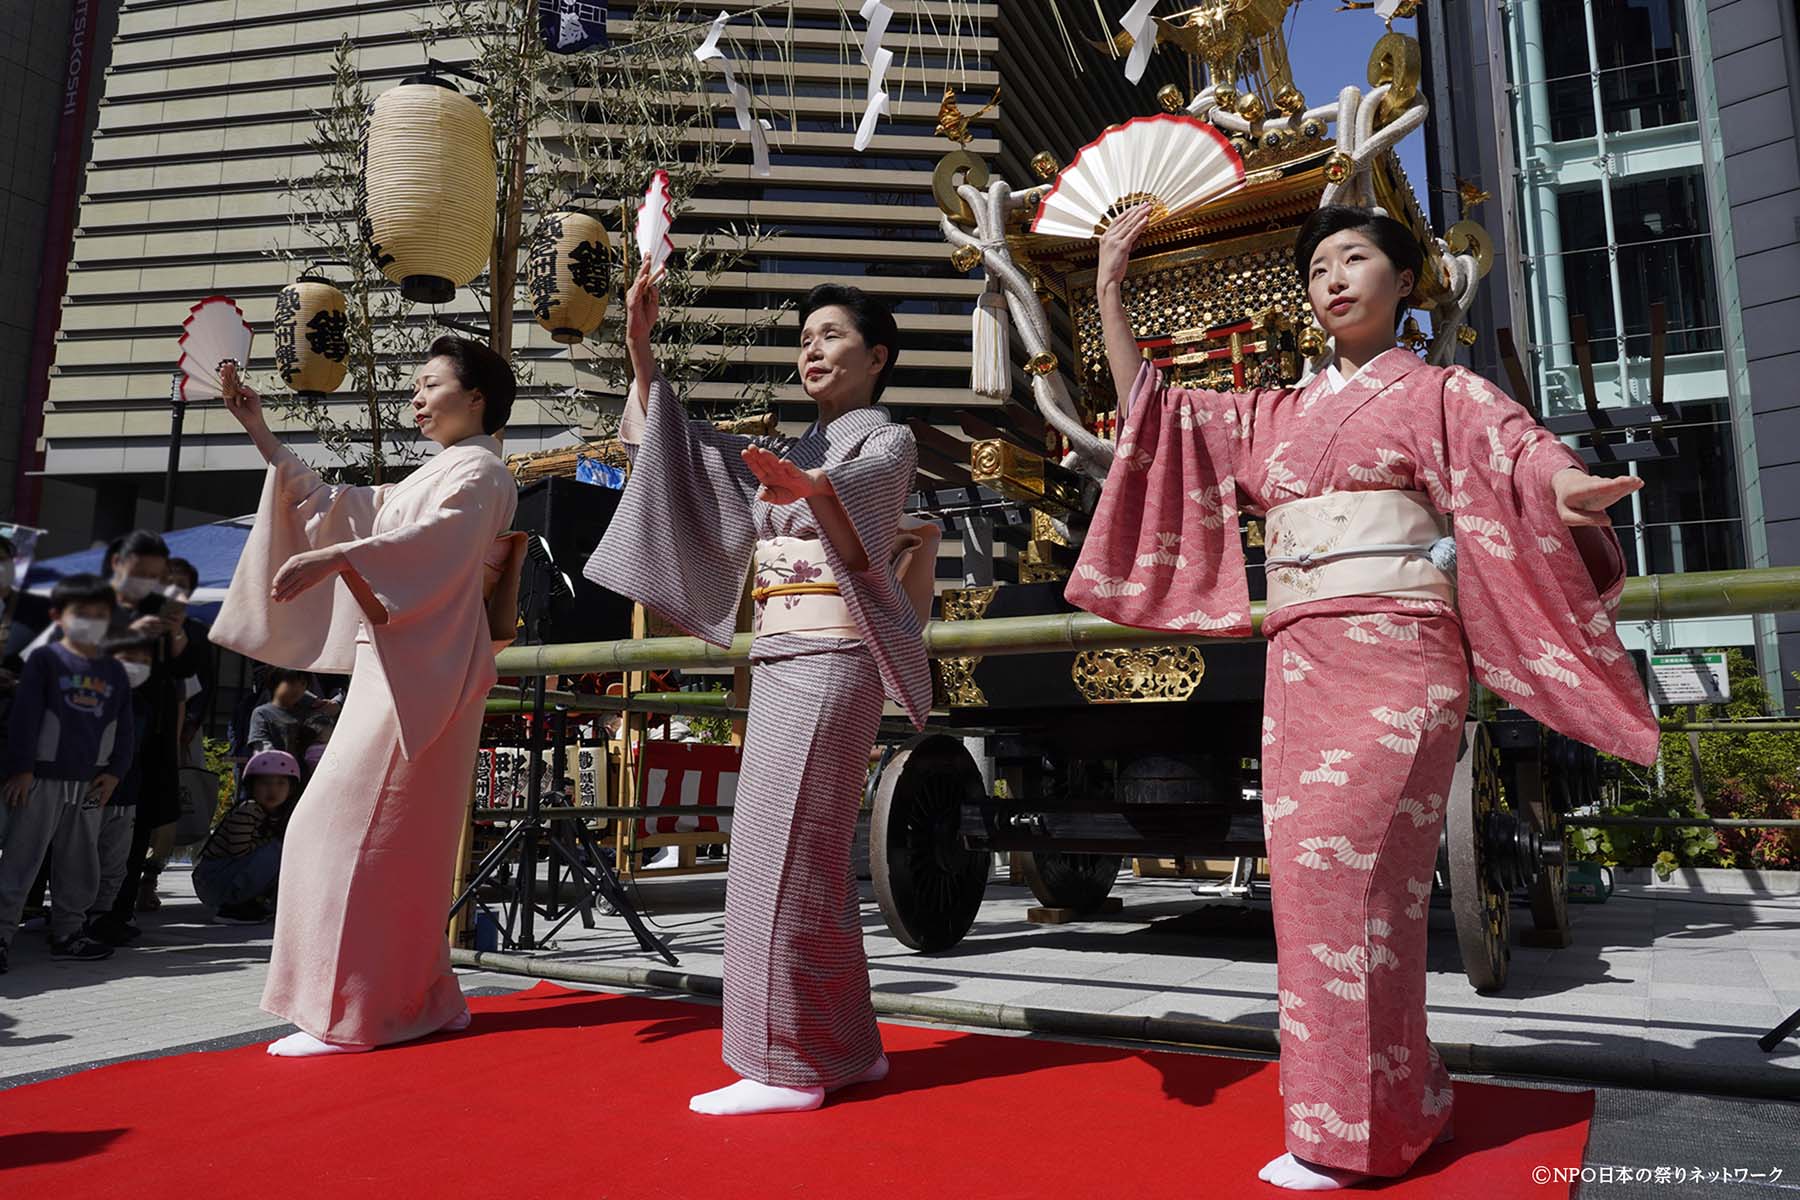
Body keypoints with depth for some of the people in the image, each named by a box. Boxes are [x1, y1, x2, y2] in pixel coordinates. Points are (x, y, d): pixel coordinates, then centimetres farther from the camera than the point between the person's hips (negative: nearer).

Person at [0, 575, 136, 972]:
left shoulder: (115, 672, 11)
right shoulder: (45, 659, -2)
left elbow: (122, 726, 12)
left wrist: (114, 771, 2)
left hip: (90, 782, 5)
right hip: (42, 778, -5)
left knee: (81, 862, 11)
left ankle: (67, 934, 21)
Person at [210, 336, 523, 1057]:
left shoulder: (479, 469, -3)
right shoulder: (431, 476, 27)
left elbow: (442, 538, -23)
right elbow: (338, 508, 24)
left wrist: (333, 558, -33)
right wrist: (261, 434, 22)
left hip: (422, 670, -9)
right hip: (399, 668, 9)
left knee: (351, 827, -11)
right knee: (399, 839, 9)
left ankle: (351, 1014, -6)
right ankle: (420, 999, 16)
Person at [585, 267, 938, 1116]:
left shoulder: (886, 442, 0)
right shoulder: (793, 452, 21)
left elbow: (859, 489, -27)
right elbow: (655, 440, 21)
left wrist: (805, 485, -49)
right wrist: (639, 344, 10)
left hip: (829, 658, -8)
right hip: (779, 661, 8)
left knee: (781, 853, -10)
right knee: (811, 857, 9)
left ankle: (787, 1063, -1)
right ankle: (845, 1045, 18)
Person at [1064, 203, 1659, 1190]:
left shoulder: (1440, 394, 9)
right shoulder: (1276, 416, 21)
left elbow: (1522, 456, -7)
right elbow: (1148, 410, 19)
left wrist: (1574, 491, -31)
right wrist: (1109, 292, 15)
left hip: (1394, 658, -5)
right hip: (1298, 666, 5)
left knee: (1343, 864, -14)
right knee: (1312, 875, 2)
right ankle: (1405, 1106, 17)